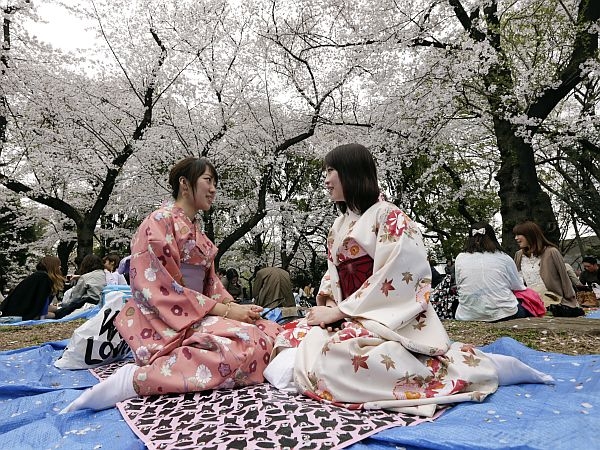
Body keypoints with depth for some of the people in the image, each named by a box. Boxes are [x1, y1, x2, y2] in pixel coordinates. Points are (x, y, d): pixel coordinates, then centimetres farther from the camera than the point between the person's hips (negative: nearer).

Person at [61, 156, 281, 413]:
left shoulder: (196, 231, 19)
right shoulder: (160, 221, -9)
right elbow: (163, 291, -18)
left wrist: (234, 306, -4)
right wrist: (225, 311, -18)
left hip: (196, 316, 9)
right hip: (164, 323, -9)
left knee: (271, 333, -4)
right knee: (243, 347, -32)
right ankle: (133, 379, -23)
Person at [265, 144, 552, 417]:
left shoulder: (389, 217, -9)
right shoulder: (340, 225, 17)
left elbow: (391, 281, -17)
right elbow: (332, 274, 15)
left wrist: (338, 311, -15)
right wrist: (329, 306, -5)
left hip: (390, 318, -8)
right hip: (350, 319, 9)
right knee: (293, 339, -4)